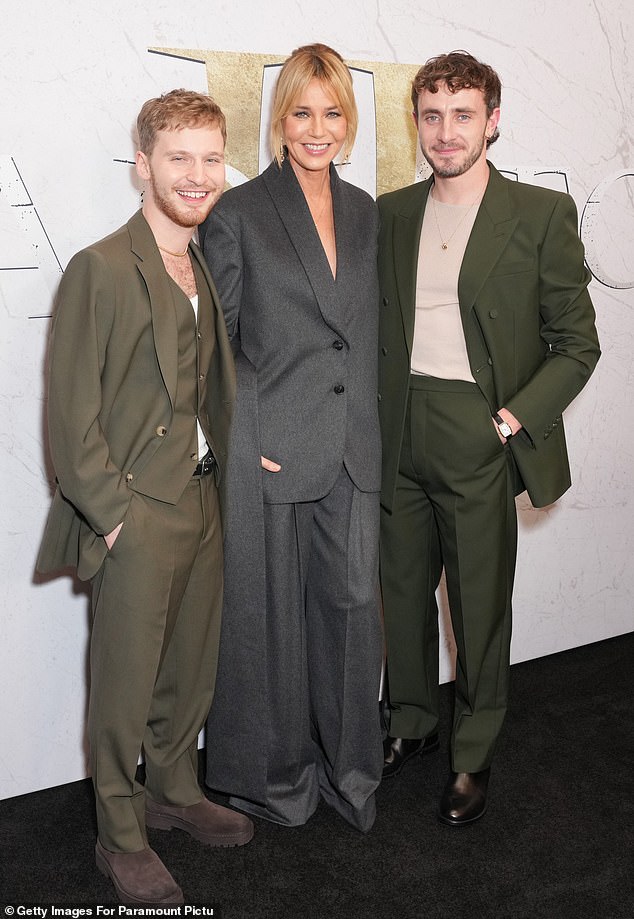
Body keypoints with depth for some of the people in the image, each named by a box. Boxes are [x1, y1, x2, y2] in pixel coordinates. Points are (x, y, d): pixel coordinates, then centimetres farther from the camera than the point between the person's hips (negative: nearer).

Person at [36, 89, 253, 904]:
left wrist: (236, 458, 7)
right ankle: (121, 837, 27)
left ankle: (173, 791, 41)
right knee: (124, 685, 7)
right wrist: (112, 516, -15)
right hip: (134, 516, -7)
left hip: (203, 502, 7)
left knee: (193, 670, 19)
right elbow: (71, 414, -15)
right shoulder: (101, 269, -13)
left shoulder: (208, 269, 11)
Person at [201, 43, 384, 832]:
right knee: (270, 613, 9)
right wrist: (245, 435, -9)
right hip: (270, 454, -4)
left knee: (353, 606, 9)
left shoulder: (365, 212, 12)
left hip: (352, 452, 4)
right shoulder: (238, 213, -3)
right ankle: (274, 773, 30)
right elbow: (214, 344, -3)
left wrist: (373, 431, 9)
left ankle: (347, 766, 31)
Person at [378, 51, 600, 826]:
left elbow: (577, 344, -2)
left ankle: (472, 755, 27)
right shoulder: (390, 214, 9)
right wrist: (378, 421, 3)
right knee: (403, 590, 15)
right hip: (400, 436, 4)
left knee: (479, 601, 6)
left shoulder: (541, 213, -3)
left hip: (479, 440, -4)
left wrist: (515, 419, -12)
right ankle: (410, 723, 37)